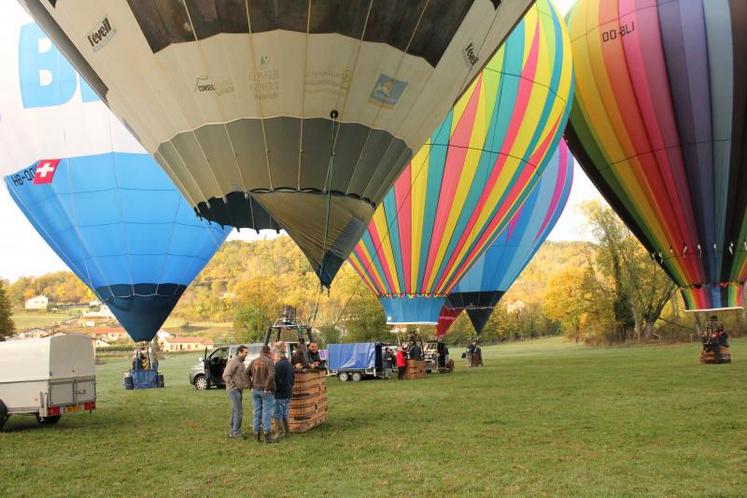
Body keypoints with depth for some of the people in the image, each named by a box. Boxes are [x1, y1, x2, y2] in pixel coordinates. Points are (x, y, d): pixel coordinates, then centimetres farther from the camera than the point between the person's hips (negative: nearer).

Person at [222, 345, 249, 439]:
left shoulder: (240, 362, 15)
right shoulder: (233, 361, -16)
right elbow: (226, 376, -20)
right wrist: (234, 385, -19)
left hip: (239, 390, 10)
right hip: (234, 389, -10)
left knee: (235, 411, 14)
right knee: (239, 411, -10)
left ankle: (233, 432, 22)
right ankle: (236, 432, -3)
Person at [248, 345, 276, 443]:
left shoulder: (253, 361, 6)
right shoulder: (269, 361, -13)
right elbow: (271, 375, -25)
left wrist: (250, 385, 12)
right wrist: (267, 387, -16)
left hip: (255, 390, 5)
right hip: (266, 391, -5)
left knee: (257, 412, 12)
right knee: (266, 413, -1)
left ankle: (256, 433, 16)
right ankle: (267, 435, 0)